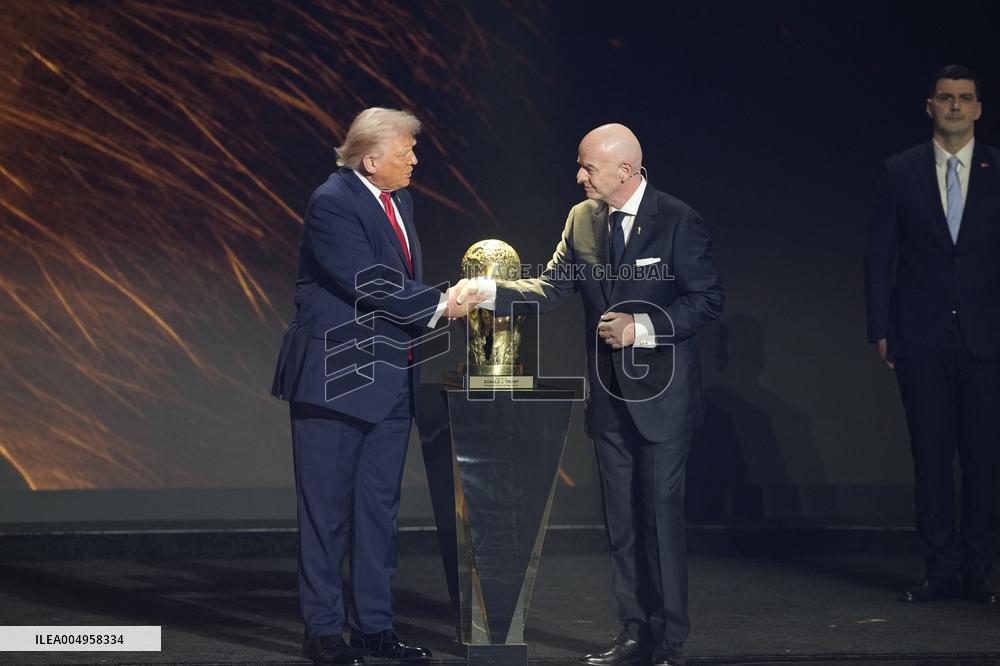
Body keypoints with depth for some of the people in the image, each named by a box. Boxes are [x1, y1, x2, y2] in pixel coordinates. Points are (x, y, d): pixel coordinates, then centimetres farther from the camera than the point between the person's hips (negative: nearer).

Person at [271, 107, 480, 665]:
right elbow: (370, 285, -22)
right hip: (336, 379, -8)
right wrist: (440, 304, -16)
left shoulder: (398, 199, 10)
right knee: (329, 510, 1)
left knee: (380, 507, 11)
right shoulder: (332, 204, -16)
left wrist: (448, 300, 0)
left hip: (390, 378, 8)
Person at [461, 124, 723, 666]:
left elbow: (707, 299, -11)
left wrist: (641, 327, -20)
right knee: (621, 519, 10)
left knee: (661, 514, -4)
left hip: (661, 394, -6)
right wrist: (488, 292, -12)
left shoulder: (677, 221, -12)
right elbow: (550, 289, 2)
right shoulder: (582, 219, 5)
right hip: (610, 396, 6)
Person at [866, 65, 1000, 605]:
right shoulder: (900, 172, 6)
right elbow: (880, 255, 6)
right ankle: (940, 570, 9)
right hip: (922, 338, 0)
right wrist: (880, 330, 0)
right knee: (931, 455, 3)